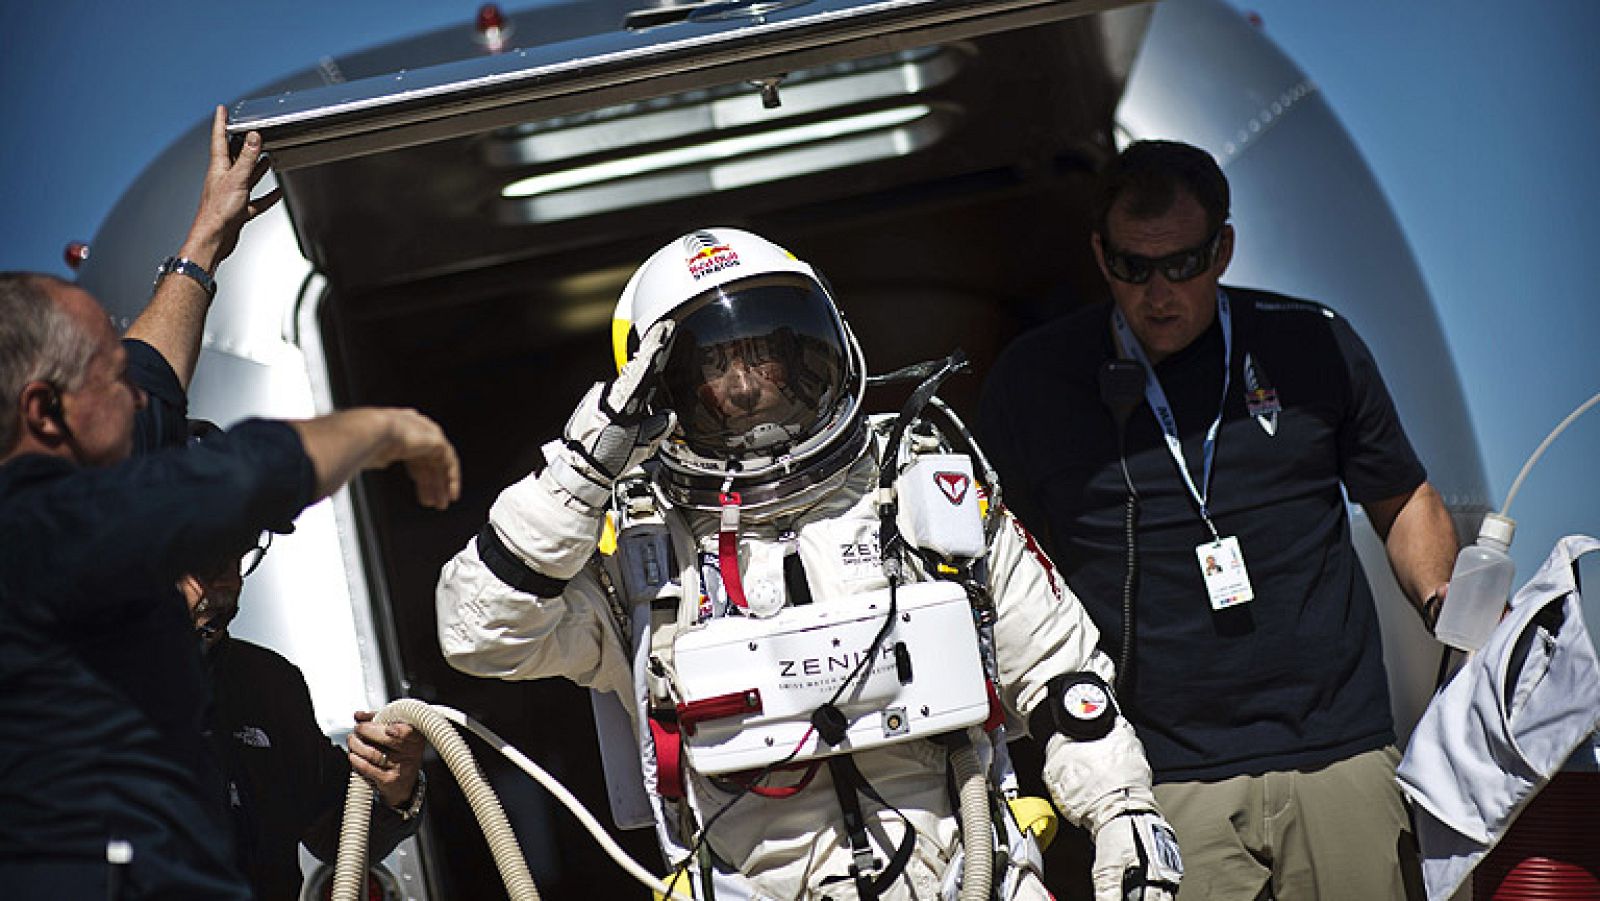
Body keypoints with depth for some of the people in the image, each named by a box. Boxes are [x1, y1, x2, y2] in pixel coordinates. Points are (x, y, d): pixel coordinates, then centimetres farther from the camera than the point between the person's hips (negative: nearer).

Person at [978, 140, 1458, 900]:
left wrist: (1445, 600, -2)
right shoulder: (1035, 382, 4)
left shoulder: (1313, 346, 7)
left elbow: (1403, 501, 18)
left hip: (1338, 753, 2)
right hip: (1164, 786, -1)